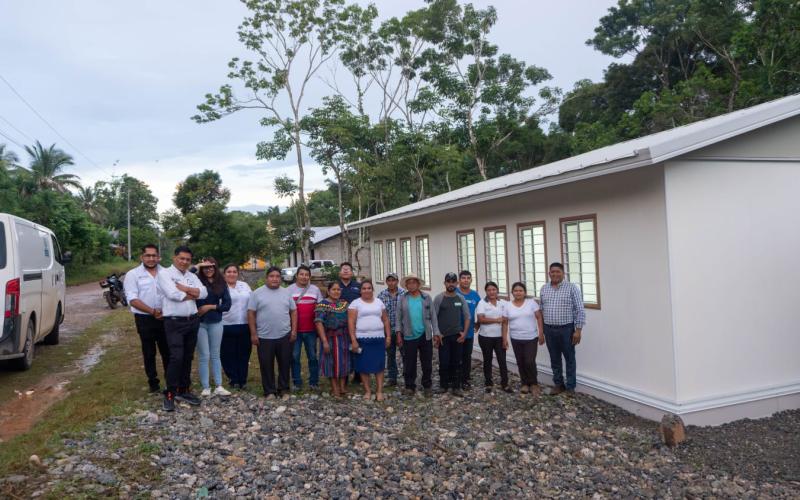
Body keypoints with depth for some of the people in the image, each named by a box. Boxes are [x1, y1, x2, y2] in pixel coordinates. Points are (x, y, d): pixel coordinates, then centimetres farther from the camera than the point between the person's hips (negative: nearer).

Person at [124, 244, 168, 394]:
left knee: (167, 351, 9)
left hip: (165, 318, 2)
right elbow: (133, 299, -10)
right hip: (145, 319, -2)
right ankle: (153, 382, 20)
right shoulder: (133, 274, -4)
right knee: (149, 353, 9)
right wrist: (153, 312, -16)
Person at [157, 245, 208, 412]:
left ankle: (183, 390, 24)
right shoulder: (165, 273, -5)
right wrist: (192, 294, -6)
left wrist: (184, 288, -13)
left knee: (188, 357, 12)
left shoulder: (192, 276, 13)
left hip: (192, 321, 6)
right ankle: (169, 394, 0)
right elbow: (172, 294, -19)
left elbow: (204, 293, -2)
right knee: (176, 358, -11)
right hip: (174, 322, -6)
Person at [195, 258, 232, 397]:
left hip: (216, 323, 3)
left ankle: (219, 386, 14)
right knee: (204, 356, 3)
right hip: (199, 322, -2)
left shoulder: (221, 283, 3)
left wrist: (211, 307, -9)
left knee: (215, 355, 10)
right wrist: (197, 266, -17)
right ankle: (205, 387, 12)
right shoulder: (197, 281, -4)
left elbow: (227, 305, 1)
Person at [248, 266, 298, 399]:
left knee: (285, 364, 9)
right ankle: (270, 391, 18)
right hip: (264, 337, -2)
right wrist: (253, 333, -7)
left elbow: (293, 311, 10)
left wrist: (294, 330, 2)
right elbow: (251, 313, -3)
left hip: (284, 336, 2)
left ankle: (284, 389, 22)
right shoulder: (257, 293, -2)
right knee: (266, 365, 6)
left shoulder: (286, 293, 8)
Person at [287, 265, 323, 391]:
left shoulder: (315, 289, 7)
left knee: (313, 356, 7)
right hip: (295, 330, -1)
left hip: (311, 330, 1)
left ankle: (314, 382, 17)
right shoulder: (289, 289, 3)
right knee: (295, 356, 5)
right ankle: (297, 382, 14)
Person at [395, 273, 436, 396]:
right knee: (409, 363, 6)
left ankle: (427, 386, 24)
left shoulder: (426, 297, 2)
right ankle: (409, 386, 20)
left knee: (427, 363, 9)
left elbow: (433, 316, 4)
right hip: (409, 336, 0)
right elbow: (399, 318, 3)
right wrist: (398, 334, -3)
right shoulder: (402, 299, 2)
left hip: (425, 336, 1)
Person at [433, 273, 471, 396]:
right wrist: (436, 333, -10)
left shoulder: (461, 299, 5)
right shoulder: (439, 298, -4)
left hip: (457, 336, 2)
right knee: (444, 362, 1)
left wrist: (464, 333, -2)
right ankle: (443, 385, 16)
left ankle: (456, 386, 14)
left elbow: (467, 317, 8)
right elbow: (433, 317, -5)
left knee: (456, 362, 6)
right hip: (443, 337, -2)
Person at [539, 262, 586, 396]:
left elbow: (580, 310, -9)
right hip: (549, 330, 4)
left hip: (566, 329, -4)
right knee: (554, 359, 13)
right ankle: (558, 384, 26)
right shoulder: (544, 289, 7)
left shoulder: (572, 287, -7)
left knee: (569, 359, 6)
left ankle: (570, 387, 16)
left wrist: (578, 330, -13)